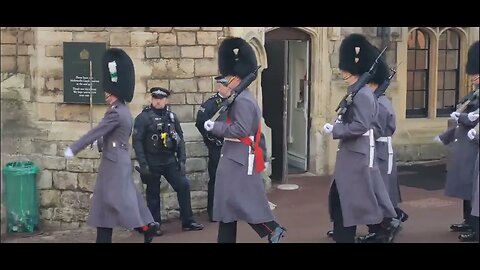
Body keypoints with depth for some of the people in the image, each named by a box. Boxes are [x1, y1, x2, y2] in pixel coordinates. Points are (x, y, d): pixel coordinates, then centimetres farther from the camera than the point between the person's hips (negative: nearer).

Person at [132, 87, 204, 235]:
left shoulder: (172, 117, 6)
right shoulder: (143, 117, -7)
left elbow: (180, 139, 10)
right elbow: (137, 141, -11)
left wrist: (182, 160, 2)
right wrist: (143, 164, -16)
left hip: (170, 161, 4)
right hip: (152, 162, -4)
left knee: (184, 186, -1)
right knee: (153, 193, 5)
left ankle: (188, 222, 10)